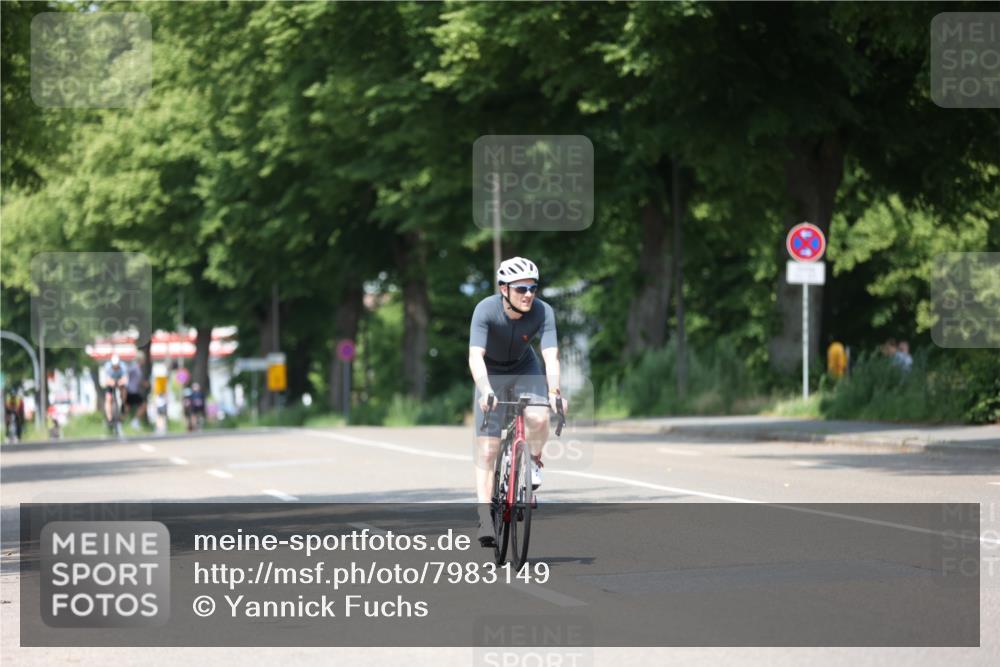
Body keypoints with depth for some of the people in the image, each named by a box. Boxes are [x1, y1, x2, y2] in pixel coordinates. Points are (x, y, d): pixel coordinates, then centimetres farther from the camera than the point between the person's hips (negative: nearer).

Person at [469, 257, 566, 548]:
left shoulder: (543, 312, -26)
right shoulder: (486, 310, -30)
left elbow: (551, 356, -34)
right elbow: (475, 356, -39)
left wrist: (554, 391, -51)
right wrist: (486, 391, -55)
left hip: (525, 368, 1)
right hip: (491, 373, -1)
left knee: (538, 418, -30)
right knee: (487, 450, -11)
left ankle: (534, 458, 3)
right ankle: (485, 521, -7)